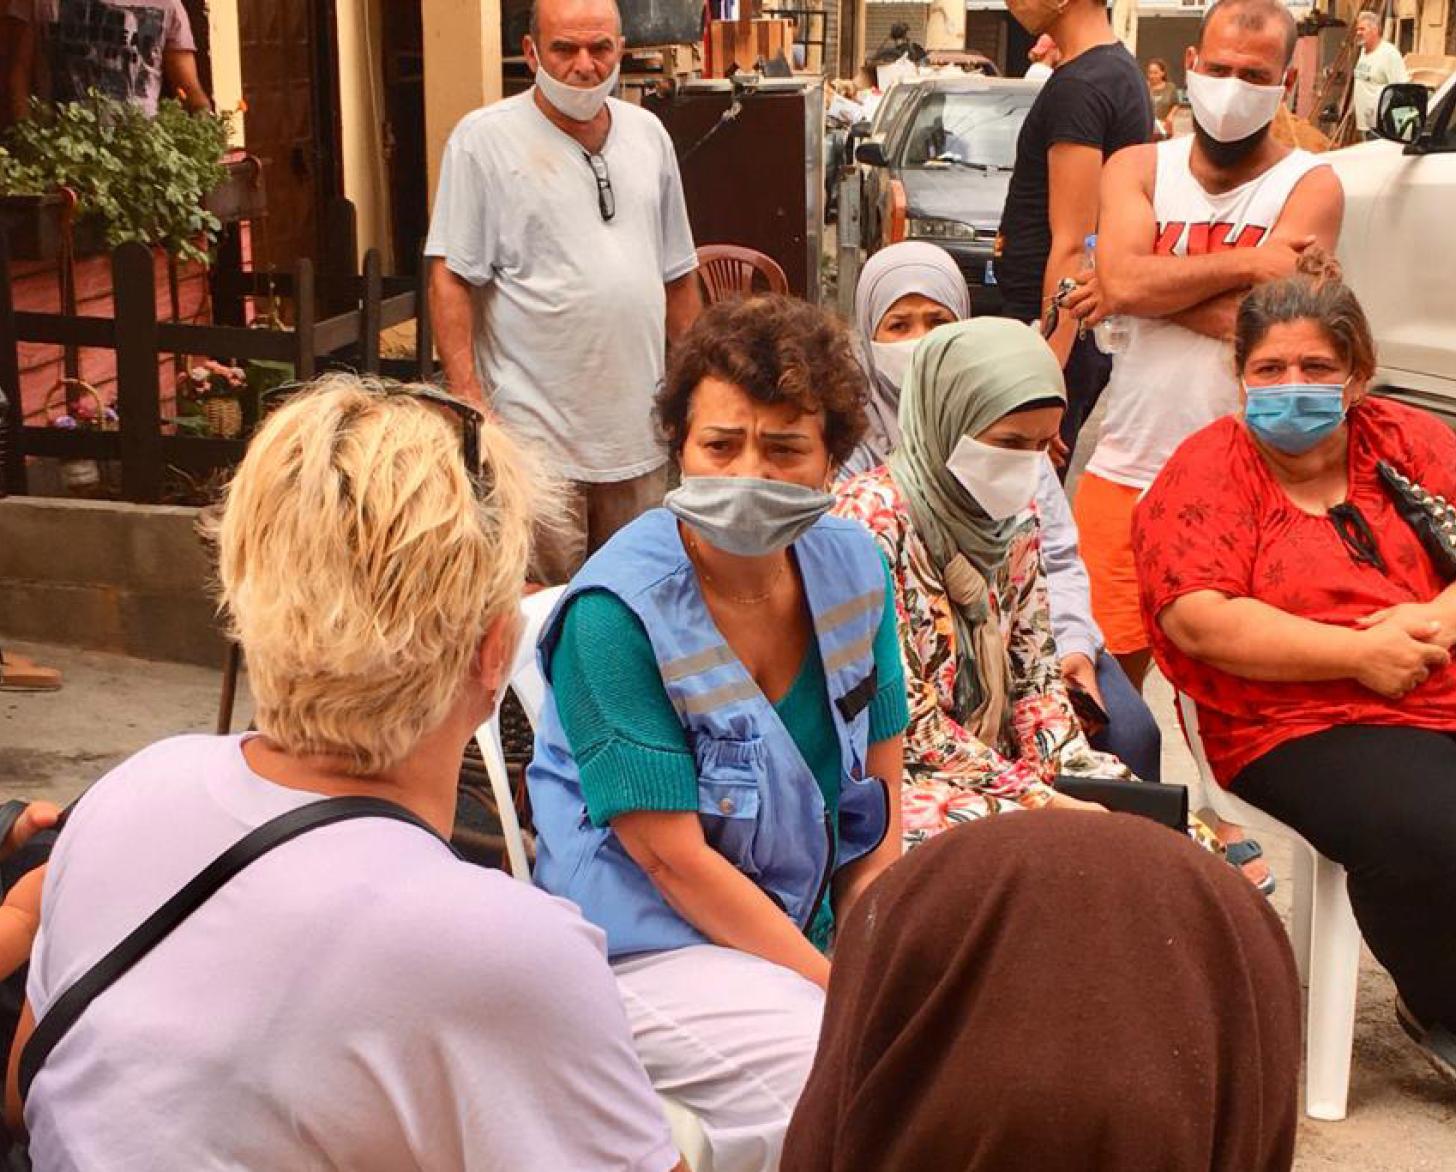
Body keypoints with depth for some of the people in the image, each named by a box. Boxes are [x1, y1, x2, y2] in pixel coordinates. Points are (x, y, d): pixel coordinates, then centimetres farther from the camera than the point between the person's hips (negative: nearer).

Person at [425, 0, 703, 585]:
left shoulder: (648, 135, 11)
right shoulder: (484, 139, -5)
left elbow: (678, 274, 18)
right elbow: (451, 278, -9)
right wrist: (468, 400, -17)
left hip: (639, 426, 5)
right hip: (537, 431, -5)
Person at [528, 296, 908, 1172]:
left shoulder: (853, 566, -2)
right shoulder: (616, 613, -20)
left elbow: (880, 792, 5)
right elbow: (676, 859, -18)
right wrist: (841, 994, -16)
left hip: (815, 925, 6)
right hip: (657, 945, -6)